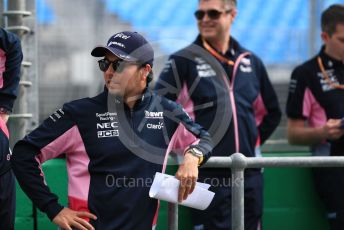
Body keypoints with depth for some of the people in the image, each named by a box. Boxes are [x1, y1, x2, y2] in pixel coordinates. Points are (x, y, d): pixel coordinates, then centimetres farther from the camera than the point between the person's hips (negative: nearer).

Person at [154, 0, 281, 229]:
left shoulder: (251, 62, 11)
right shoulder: (184, 61, -3)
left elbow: (271, 112, 24)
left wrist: (254, 141, 13)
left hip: (249, 173, 5)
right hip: (207, 174, -5)